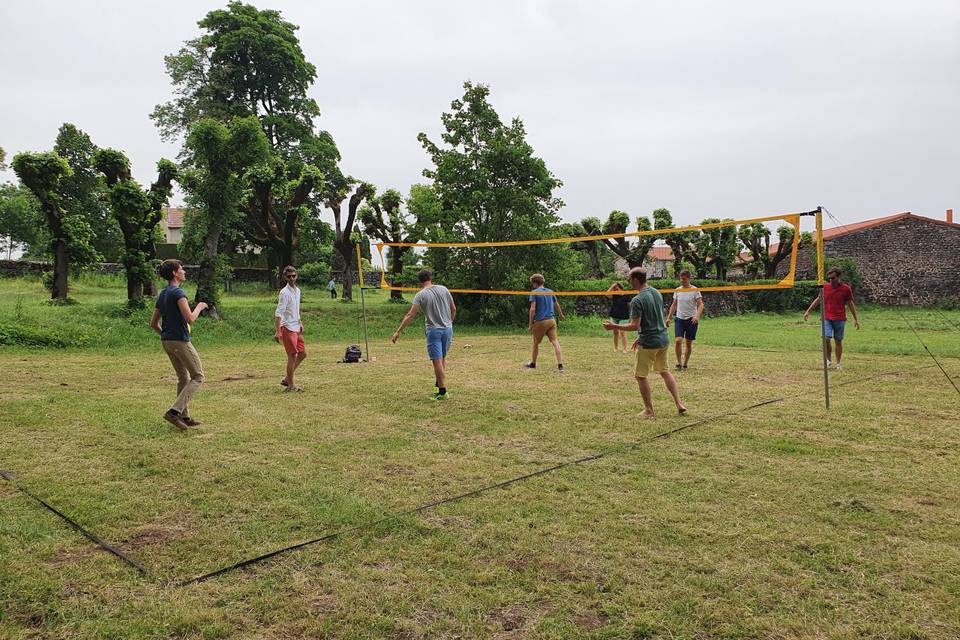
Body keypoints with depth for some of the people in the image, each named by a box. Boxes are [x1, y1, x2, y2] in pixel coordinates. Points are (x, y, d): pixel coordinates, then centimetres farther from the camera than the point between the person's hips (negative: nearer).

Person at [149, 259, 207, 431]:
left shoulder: (162, 294, 13)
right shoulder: (178, 293, -15)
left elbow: (153, 323, 16)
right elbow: (190, 318, -22)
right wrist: (199, 307, -4)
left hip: (167, 341, 9)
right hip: (180, 340, -9)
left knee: (183, 378, 16)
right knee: (197, 376, -3)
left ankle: (184, 416, 19)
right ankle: (174, 411, -12)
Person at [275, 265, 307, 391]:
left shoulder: (297, 290, 12)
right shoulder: (284, 293, -14)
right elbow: (278, 313, -20)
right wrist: (277, 331, -26)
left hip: (296, 328, 9)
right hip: (288, 328, -9)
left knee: (303, 353, 11)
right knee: (292, 356, -5)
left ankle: (287, 379, 21)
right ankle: (290, 385, 6)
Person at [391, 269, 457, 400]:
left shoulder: (420, 295, -8)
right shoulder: (443, 289, 3)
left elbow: (410, 315, -13)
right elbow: (454, 309, 8)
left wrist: (398, 332, -11)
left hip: (433, 330, -4)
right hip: (448, 329, 4)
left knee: (437, 361, -1)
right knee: (442, 359, 18)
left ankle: (442, 391, 0)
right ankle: (440, 384, 24)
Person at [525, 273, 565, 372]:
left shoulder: (534, 292, -5)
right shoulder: (550, 291, 12)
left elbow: (532, 309, -13)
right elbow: (557, 305, 27)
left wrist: (530, 323, -8)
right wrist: (561, 315, 45)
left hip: (540, 322, -4)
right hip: (551, 320, 4)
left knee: (536, 343, 13)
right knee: (555, 342, -4)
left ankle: (533, 363, 30)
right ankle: (560, 365, -14)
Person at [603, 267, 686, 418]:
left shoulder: (637, 300, -19)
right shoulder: (657, 293, 8)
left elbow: (634, 326, -20)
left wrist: (614, 326, -10)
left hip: (648, 343, -8)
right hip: (663, 339, 8)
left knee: (641, 376, 6)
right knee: (664, 371, 22)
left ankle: (649, 410, 11)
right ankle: (679, 404, 18)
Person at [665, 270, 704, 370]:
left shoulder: (694, 290, -5)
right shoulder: (677, 290, 7)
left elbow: (700, 304, -10)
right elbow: (674, 305, 17)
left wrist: (697, 316, -27)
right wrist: (669, 317, 12)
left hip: (691, 320, -2)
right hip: (679, 319, 2)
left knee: (689, 343, 4)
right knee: (678, 340, -13)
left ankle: (685, 364, 16)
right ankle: (679, 362, 0)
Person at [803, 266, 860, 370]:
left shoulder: (846, 289, -2)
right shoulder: (825, 287, 2)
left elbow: (850, 303, 6)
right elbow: (818, 299, 14)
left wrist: (856, 319, 8)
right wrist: (808, 311, 11)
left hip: (840, 319, -1)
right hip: (826, 318, 1)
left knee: (838, 341, 5)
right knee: (826, 339, -12)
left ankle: (838, 363, 16)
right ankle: (828, 360, 5)